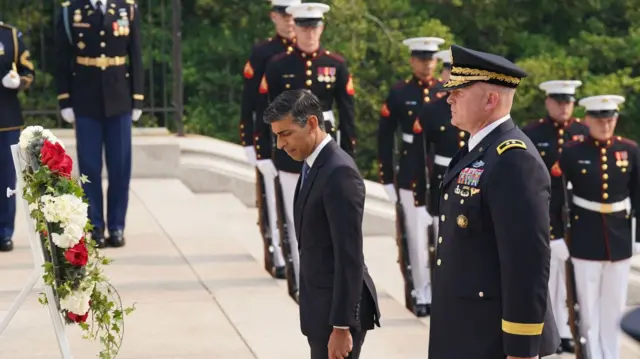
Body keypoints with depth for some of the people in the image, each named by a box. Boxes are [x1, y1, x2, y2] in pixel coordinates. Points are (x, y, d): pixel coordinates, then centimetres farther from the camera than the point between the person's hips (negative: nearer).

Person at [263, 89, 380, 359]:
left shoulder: (339, 172, -20)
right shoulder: (314, 165, 10)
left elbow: (349, 258, -22)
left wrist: (341, 326, -22)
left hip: (337, 308, -9)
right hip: (322, 305, 9)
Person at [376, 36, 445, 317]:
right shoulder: (399, 93, -1)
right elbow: (385, 137, 1)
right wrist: (387, 177, -2)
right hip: (411, 176, -2)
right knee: (417, 236, 3)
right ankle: (421, 293, 13)